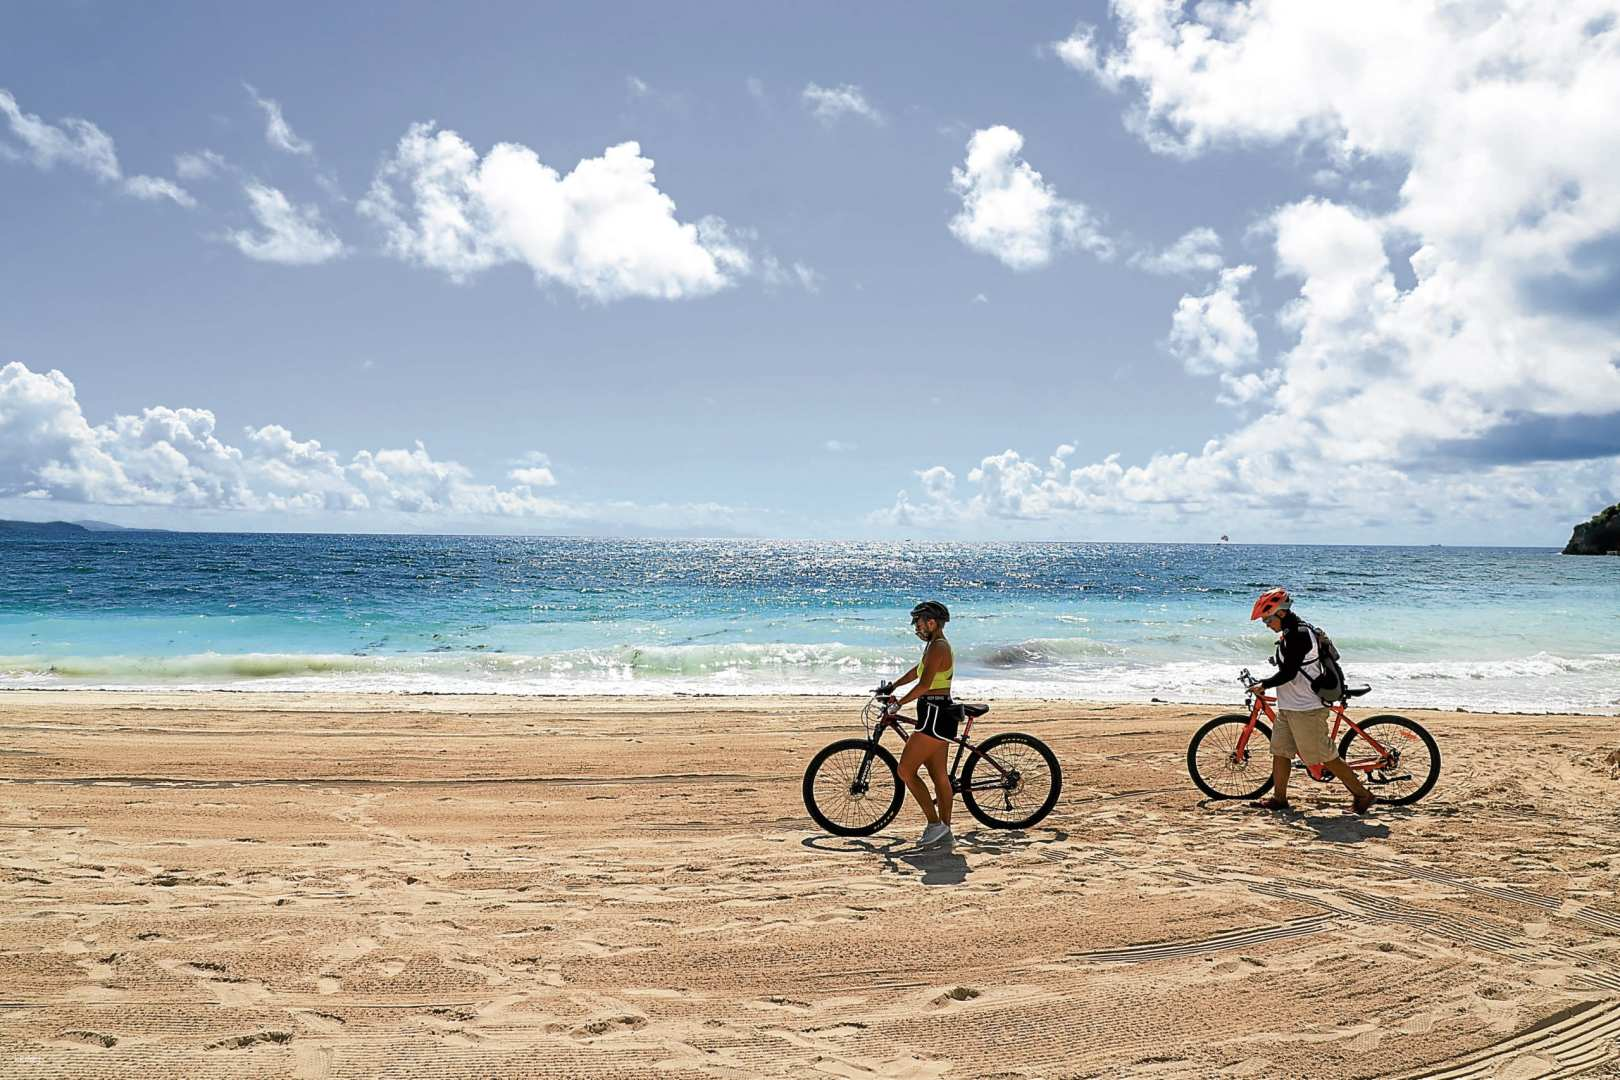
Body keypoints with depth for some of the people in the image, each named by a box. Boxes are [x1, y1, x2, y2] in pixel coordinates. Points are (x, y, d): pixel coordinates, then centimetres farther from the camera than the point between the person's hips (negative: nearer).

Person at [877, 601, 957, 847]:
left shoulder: (937, 647, -16)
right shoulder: (936, 645, 16)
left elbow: (924, 685, -25)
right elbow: (917, 671, 31)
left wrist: (898, 703, -18)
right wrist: (892, 686, 32)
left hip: (934, 714, -11)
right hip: (939, 715, 11)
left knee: (905, 771, -8)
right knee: (939, 775, 12)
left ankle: (935, 824, -5)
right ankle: (945, 831, 16)